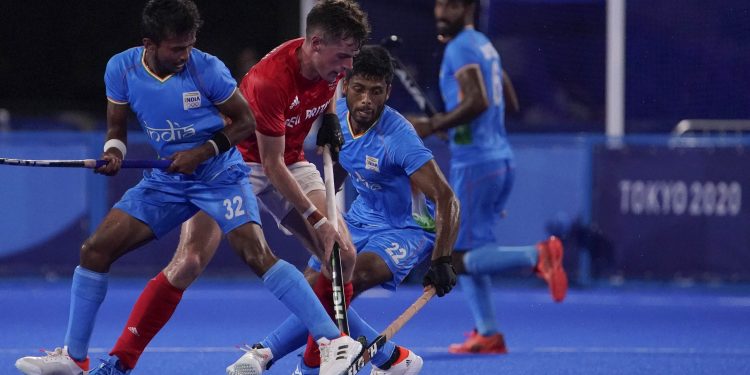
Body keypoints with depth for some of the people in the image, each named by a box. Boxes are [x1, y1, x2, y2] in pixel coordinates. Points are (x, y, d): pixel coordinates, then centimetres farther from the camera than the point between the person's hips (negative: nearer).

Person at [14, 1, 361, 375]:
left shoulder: (207, 69, -19)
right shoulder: (121, 69, -9)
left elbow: (246, 122, -7)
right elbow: (117, 126, 6)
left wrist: (202, 152, -21)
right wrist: (114, 150, -17)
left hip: (220, 174, -5)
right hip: (168, 179, 5)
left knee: (256, 253, -23)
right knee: (96, 249, -3)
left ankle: (335, 342, -22)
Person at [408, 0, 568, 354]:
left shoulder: (460, 48, -11)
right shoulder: (484, 44, 17)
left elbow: (478, 101, -25)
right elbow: (506, 102, 25)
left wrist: (432, 126, -18)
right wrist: (446, 122, 26)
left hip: (474, 163, -9)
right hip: (500, 158, 9)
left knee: (459, 260, -7)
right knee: (466, 251, 16)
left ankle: (537, 256, -20)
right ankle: (488, 335, 13)